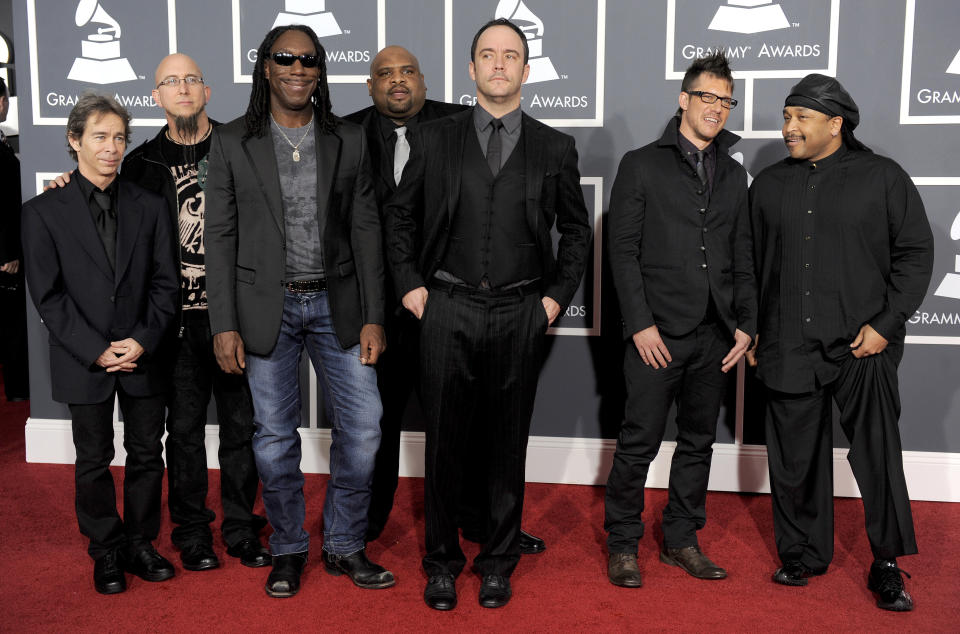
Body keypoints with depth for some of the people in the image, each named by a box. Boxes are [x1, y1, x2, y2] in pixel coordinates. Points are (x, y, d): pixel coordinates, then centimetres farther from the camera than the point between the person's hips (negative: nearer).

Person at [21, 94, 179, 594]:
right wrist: (96, 350, -13)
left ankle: (141, 543, 27)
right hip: (84, 363, -2)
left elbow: (165, 282, 2)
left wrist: (143, 340, -11)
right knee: (94, 463, 10)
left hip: (143, 357, 2)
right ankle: (107, 552, 26)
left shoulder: (148, 206, 5)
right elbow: (48, 296, -6)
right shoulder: (43, 212, -2)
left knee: (146, 455, 10)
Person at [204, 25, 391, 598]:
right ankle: (289, 549, 26)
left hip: (336, 303, 2)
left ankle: (345, 546, 21)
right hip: (267, 308, -1)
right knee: (275, 435, 7)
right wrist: (224, 325, -6)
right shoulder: (232, 143, 1)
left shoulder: (349, 141, 5)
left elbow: (366, 230, 4)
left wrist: (373, 317, -2)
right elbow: (220, 238, 0)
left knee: (363, 428, 2)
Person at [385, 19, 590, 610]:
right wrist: (410, 284, 4)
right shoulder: (436, 139, 5)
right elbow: (400, 215, 12)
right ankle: (442, 560, 23)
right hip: (448, 310, 0)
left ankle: (499, 560, 25)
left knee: (507, 442, 9)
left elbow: (576, 230, 13)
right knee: (445, 439, 7)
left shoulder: (555, 148, 5)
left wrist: (557, 295, 5)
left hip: (519, 315, 0)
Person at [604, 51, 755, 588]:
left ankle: (682, 541, 25)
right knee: (639, 443, -1)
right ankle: (623, 544, 14)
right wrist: (640, 324, -12)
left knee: (699, 443, 12)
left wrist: (746, 324, 6)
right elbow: (623, 251, -5)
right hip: (659, 335, -5)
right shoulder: (642, 165, 1)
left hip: (715, 337, 5)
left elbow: (743, 258, 15)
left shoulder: (734, 175, 15)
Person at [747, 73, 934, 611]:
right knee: (796, 460, 9)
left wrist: (886, 324, -7)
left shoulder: (883, 178, 2)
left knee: (878, 457, -2)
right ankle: (804, 555, 25)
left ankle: (888, 566, 14)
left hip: (863, 347, -3)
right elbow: (749, 264, 15)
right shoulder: (769, 185, 11)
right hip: (788, 349, 3)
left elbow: (915, 253, 1)